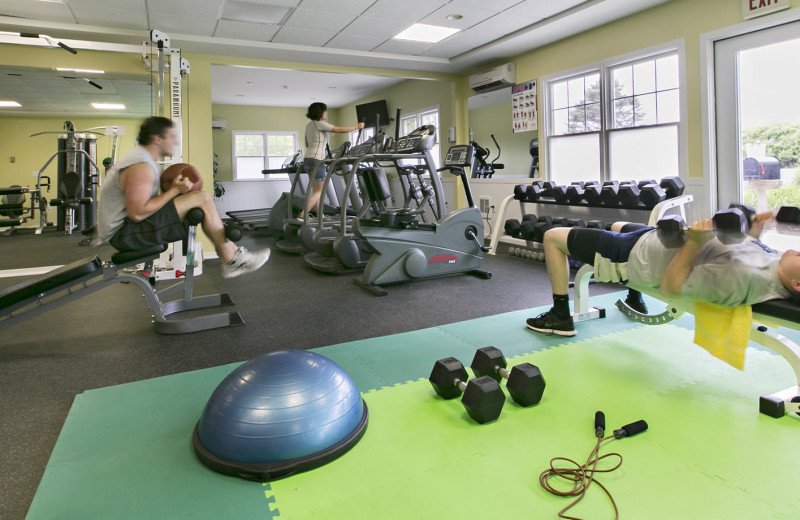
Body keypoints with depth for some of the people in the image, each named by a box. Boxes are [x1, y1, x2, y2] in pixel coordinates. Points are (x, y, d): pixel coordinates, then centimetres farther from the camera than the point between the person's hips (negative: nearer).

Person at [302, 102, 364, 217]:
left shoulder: (309, 125, 18)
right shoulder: (320, 123, -8)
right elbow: (339, 130, -11)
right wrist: (357, 127, -2)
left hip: (307, 159, 9)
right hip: (316, 160, -9)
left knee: (315, 190, 11)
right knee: (319, 191, -5)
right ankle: (302, 216, -13)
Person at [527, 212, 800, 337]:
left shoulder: (744, 276, -36)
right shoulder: (775, 260, -10)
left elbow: (670, 286, -30)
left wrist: (696, 241, -35)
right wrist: (753, 234, -2)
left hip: (635, 256, -9)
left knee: (553, 237, -3)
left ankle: (560, 317, 13)